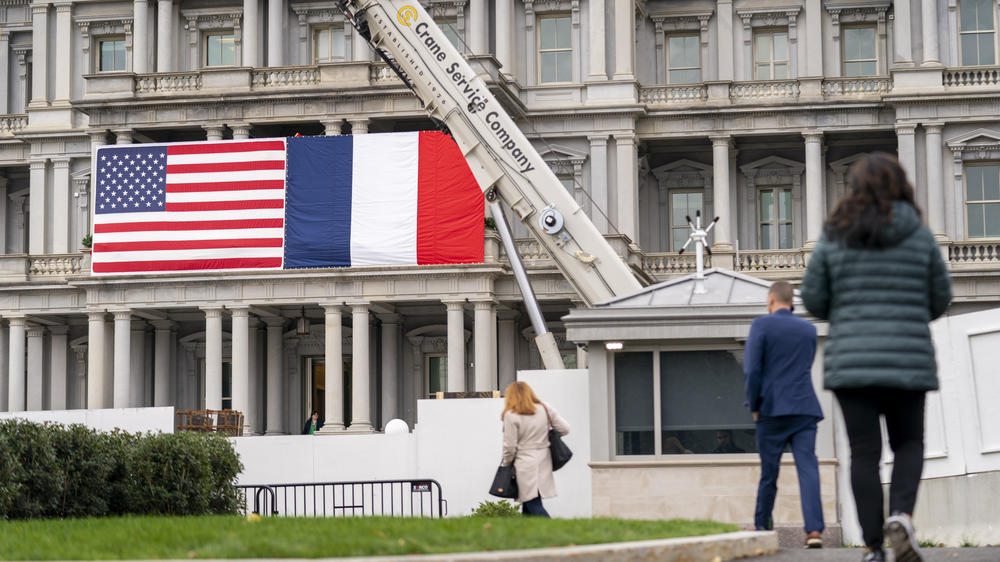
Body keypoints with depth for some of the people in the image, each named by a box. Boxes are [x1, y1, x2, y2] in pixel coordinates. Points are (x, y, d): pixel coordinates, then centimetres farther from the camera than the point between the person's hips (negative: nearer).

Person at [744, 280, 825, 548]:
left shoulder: (762, 325, -2)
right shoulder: (809, 329, 11)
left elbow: (751, 369, -10)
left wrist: (754, 406, 1)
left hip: (773, 409, -2)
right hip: (805, 409, 2)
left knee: (769, 471, 9)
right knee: (808, 468, -7)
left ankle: (762, 528, 22)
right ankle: (814, 529, -21)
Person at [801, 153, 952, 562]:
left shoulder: (834, 238, 0)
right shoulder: (920, 236, 1)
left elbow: (813, 298, 2)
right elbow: (940, 298, 6)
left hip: (851, 361, 0)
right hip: (908, 360, 0)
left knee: (864, 453, 4)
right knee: (909, 444, 14)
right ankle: (901, 516, -11)